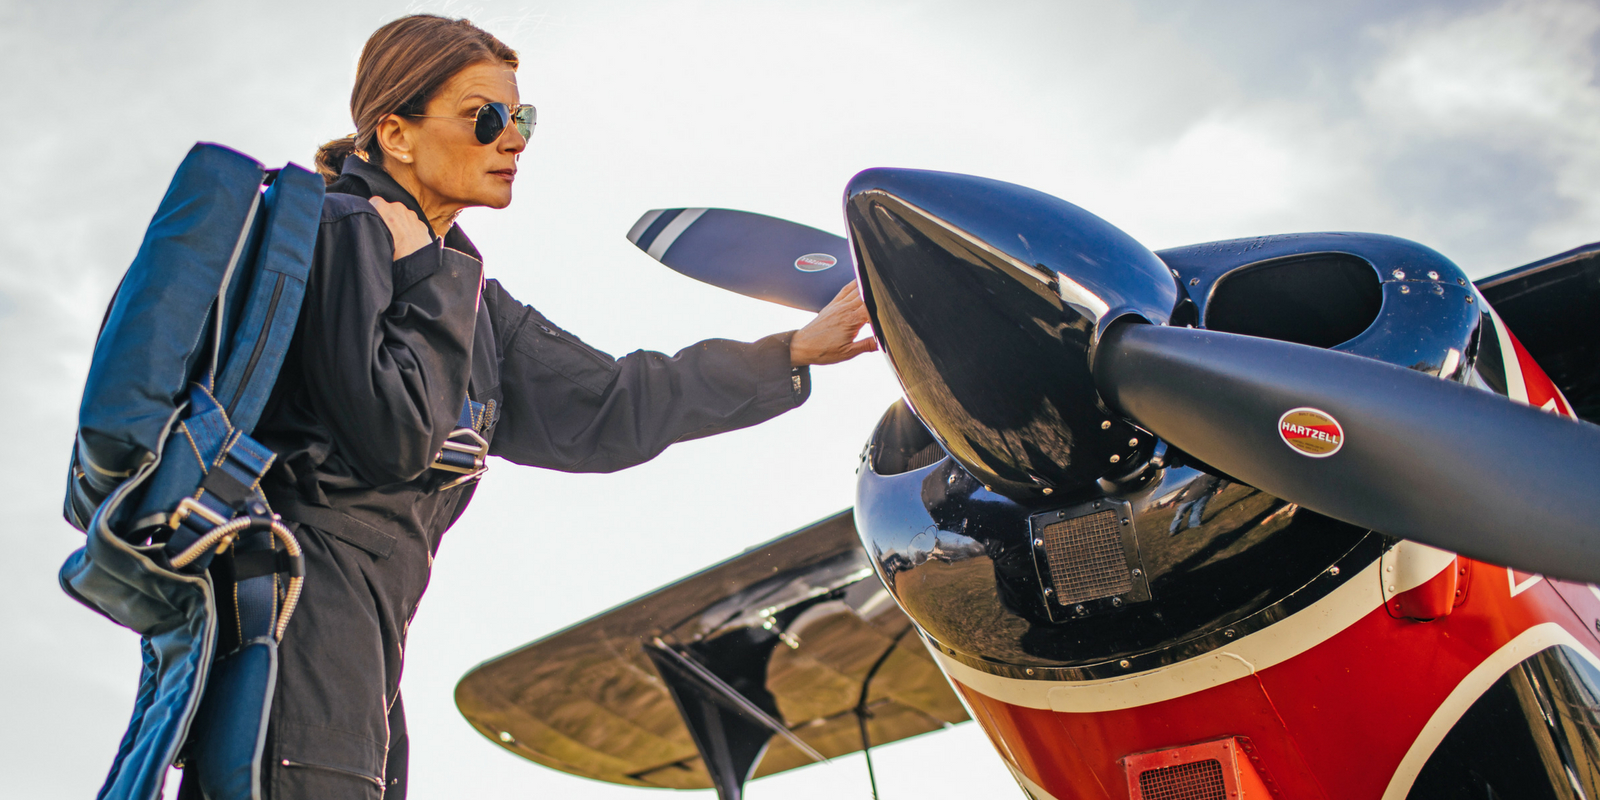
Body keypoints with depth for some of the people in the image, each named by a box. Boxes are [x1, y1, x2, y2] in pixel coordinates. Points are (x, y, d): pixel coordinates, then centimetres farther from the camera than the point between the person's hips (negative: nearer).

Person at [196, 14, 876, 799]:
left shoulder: (460, 291, 19)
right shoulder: (341, 231, -6)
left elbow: (602, 407, 16)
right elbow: (394, 433, -18)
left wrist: (798, 350, 15)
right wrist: (424, 282, -6)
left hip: (368, 615, 9)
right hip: (301, 576, -9)